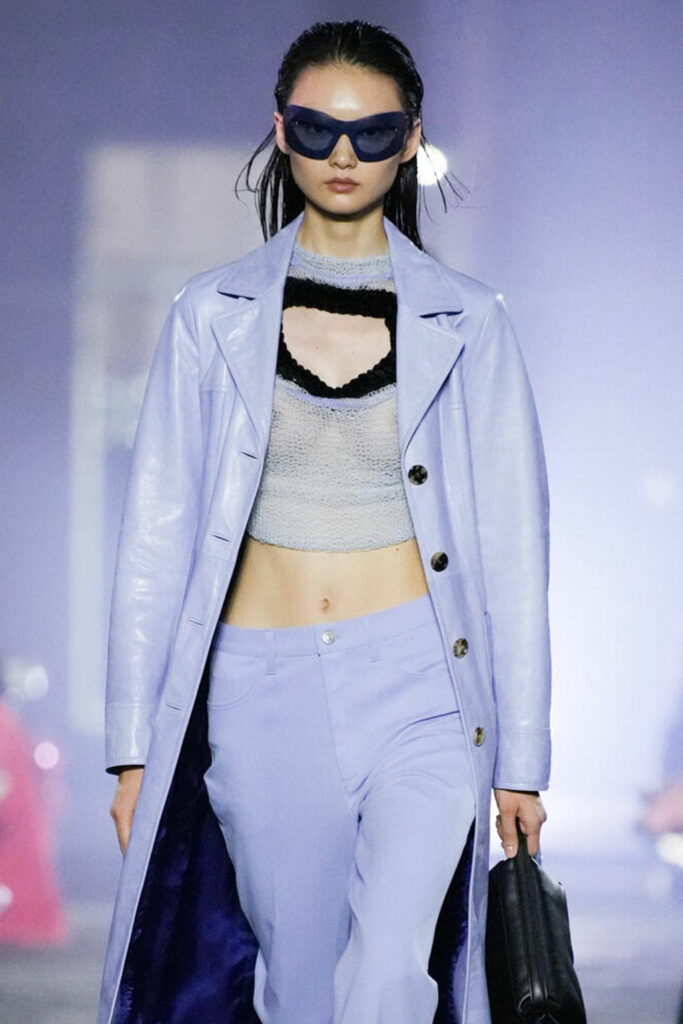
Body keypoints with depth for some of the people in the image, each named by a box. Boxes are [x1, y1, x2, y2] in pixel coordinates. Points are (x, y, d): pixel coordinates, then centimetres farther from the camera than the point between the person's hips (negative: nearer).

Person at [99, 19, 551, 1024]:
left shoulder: (467, 324, 4)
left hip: (419, 688, -1)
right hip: (262, 701, 2)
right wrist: (134, 745, 1)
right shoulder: (213, 317, 5)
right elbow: (157, 536, 5)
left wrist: (522, 754, 3)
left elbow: (512, 547, 5)